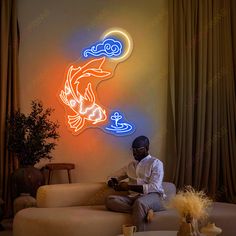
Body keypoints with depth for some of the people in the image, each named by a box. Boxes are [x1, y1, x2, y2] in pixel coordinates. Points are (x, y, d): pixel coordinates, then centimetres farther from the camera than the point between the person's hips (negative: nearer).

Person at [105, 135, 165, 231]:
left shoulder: (156, 163, 3)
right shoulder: (131, 165, 21)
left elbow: (154, 187, -10)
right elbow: (112, 178, 28)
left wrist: (129, 186, -14)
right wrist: (113, 183, 1)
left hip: (152, 196, -6)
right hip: (133, 197, 6)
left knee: (139, 202, -41)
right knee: (110, 200, -24)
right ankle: (145, 211, -28)